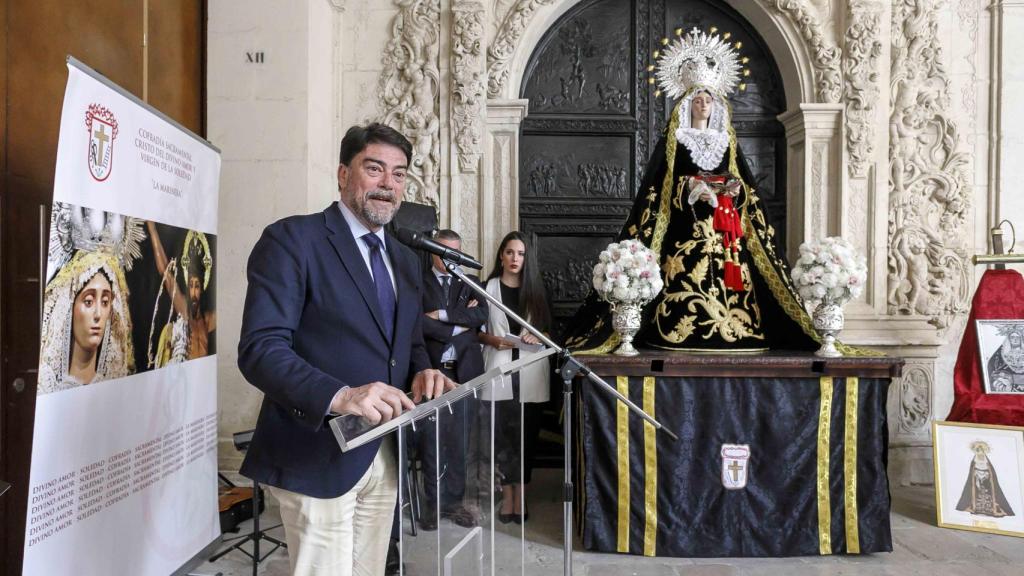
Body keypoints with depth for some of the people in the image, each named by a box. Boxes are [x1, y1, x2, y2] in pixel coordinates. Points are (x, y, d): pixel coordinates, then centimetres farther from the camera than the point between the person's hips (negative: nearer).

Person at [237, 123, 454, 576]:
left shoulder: (405, 261, 14)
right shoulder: (292, 239, -9)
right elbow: (260, 349, -17)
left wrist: (423, 372, -4)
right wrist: (338, 396, -33)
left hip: (384, 455, 7)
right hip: (319, 454, -7)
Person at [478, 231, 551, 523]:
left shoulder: (536, 289, 9)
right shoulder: (488, 287, 1)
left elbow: (547, 329, 13)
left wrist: (537, 338, -7)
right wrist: (492, 340, -14)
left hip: (530, 371, 2)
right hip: (500, 370, -2)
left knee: (526, 432, 5)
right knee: (502, 433, 0)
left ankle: (520, 492, 17)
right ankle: (507, 492, 13)